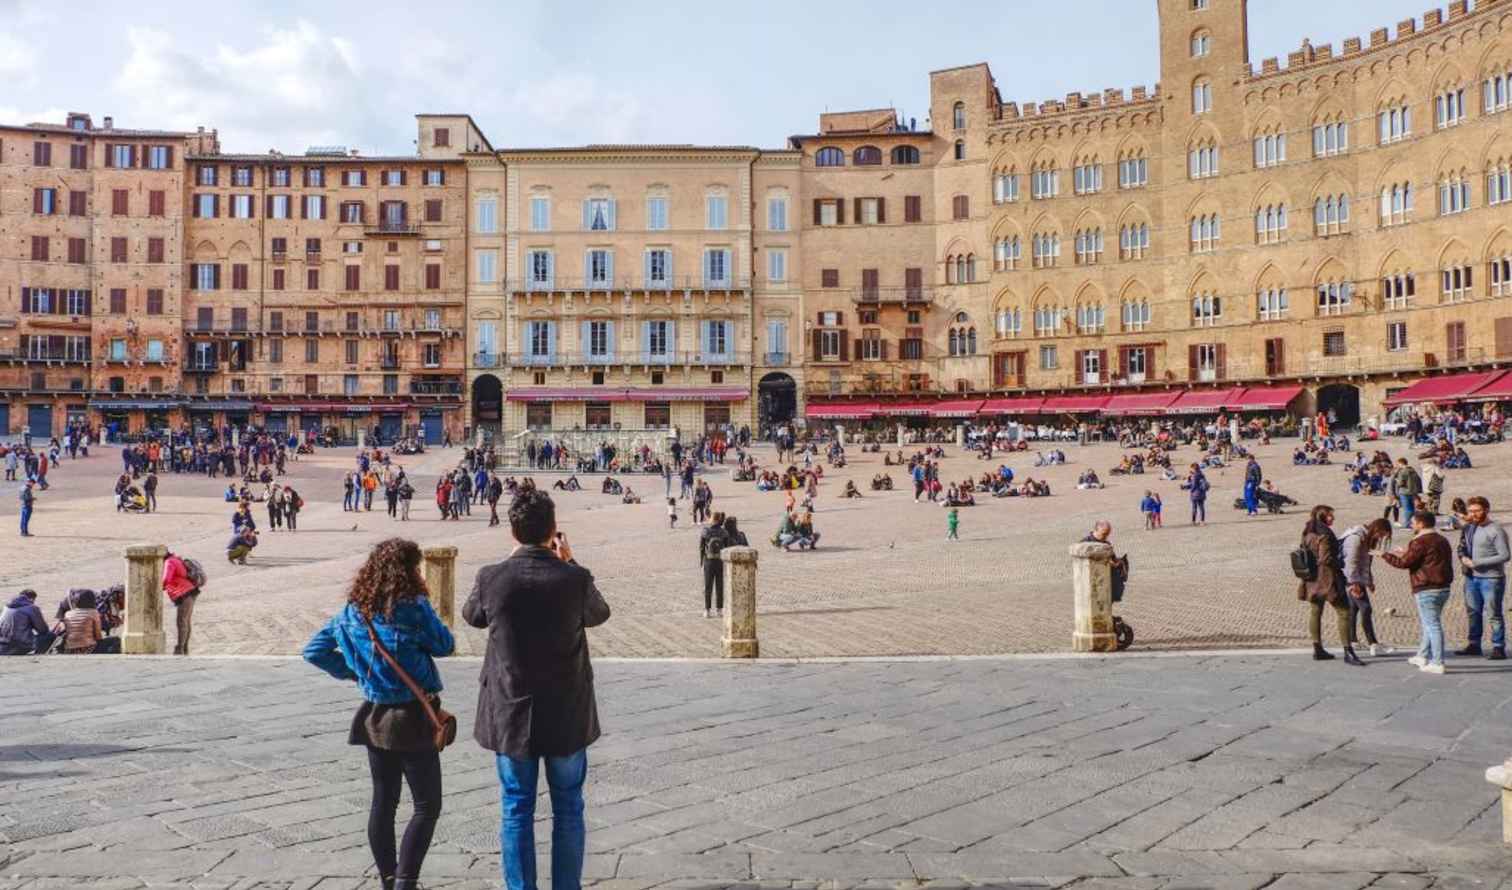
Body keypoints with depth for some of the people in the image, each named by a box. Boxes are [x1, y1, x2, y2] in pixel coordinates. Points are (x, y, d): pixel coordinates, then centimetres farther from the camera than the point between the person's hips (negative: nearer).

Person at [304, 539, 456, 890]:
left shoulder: (353, 611, 2)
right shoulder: (413, 608, -18)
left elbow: (313, 650, 9)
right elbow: (445, 646, -5)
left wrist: (350, 671, 11)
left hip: (375, 717, 7)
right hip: (413, 718, -7)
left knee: (383, 802, 17)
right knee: (427, 806, 2)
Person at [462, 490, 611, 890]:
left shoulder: (492, 577, -13)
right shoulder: (575, 579, -16)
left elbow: (472, 615, 10)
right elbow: (598, 614, 6)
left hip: (510, 714, 1)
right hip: (566, 714, -1)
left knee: (516, 811, 13)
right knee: (568, 811, 14)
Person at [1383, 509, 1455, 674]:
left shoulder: (1421, 542, -15)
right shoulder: (1442, 540, 14)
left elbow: (1404, 563, -14)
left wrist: (1385, 555, 0)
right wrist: (1407, 553, 24)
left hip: (1427, 590, -9)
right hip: (1443, 588, 9)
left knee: (1432, 625, -6)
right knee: (1429, 623, 20)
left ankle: (1437, 663, -4)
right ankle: (1423, 656, 30)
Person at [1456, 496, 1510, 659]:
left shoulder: (1496, 531, -12)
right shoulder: (1467, 528, 9)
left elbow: (1505, 555, -16)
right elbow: (1462, 548, 20)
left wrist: (1476, 562, -18)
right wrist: (1464, 558, -3)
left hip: (1491, 579, -7)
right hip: (1471, 578, 7)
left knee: (1494, 614, 0)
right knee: (1473, 612, 14)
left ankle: (1498, 647, 9)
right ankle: (1474, 644, 25)